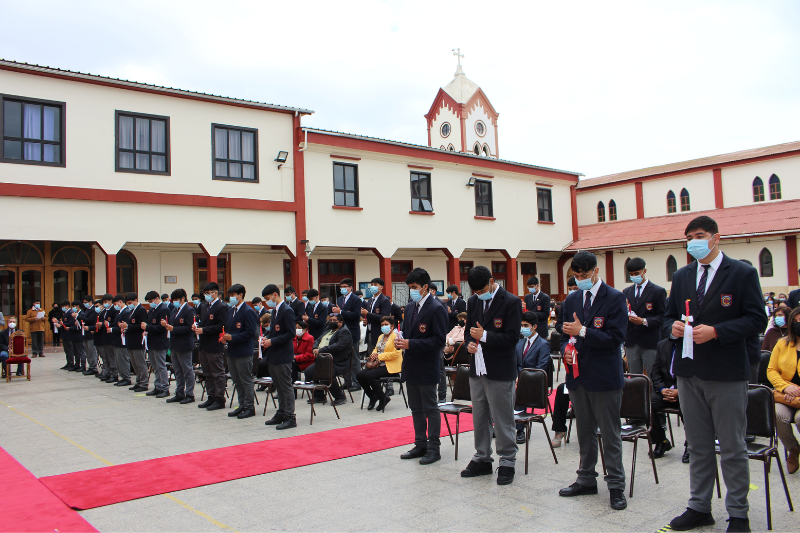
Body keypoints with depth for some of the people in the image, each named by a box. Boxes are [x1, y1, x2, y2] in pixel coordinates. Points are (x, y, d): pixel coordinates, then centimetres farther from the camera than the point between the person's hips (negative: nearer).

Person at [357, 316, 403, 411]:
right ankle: (373, 397, 7)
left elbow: (396, 353, -17)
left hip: (391, 367, -8)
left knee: (369, 375, -29)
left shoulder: (396, 336, -6)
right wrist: (374, 354, 0)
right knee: (360, 375, -13)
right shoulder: (381, 336, 21)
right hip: (379, 364, 8)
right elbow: (376, 349, 26)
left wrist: (379, 356, -15)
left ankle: (383, 398, -9)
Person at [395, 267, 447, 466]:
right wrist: (400, 340, -3)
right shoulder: (410, 307, 11)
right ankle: (420, 445, 27)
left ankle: (433, 449, 11)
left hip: (427, 367, -8)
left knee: (430, 409, 2)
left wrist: (411, 344, -22)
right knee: (416, 408, 15)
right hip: (411, 366, 8)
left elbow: (439, 340, -18)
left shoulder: (436, 309, -13)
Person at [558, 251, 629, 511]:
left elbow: (616, 337, -15)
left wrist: (583, 332, -21)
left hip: (604, 376, -5)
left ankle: (616, 486, 13)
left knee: (610, 434, 2)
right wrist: (566, 350, -4)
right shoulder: (571, 300, 10)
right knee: (584, 432, 16)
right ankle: (587, 479, 28)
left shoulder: (615, 299, -7)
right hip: (578, 373, 6)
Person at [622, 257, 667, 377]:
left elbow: (662, 316, -5)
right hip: (631, 343, 4)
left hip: (650, 343, -4)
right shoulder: (626, 292, 14)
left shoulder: (658, 291, 0)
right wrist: (627, 316, -7)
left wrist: (645, 321, -19)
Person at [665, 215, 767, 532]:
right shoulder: (682, 276, 12)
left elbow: (757, 320, -10)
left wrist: (715, 332, -20)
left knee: (732, 447, 5)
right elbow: (670, 315, 18)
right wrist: (674, 326, -5)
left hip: (726, 374, -5)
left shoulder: (742, 274, -4)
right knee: (698, 446, 14)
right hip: (689, 373, 5)